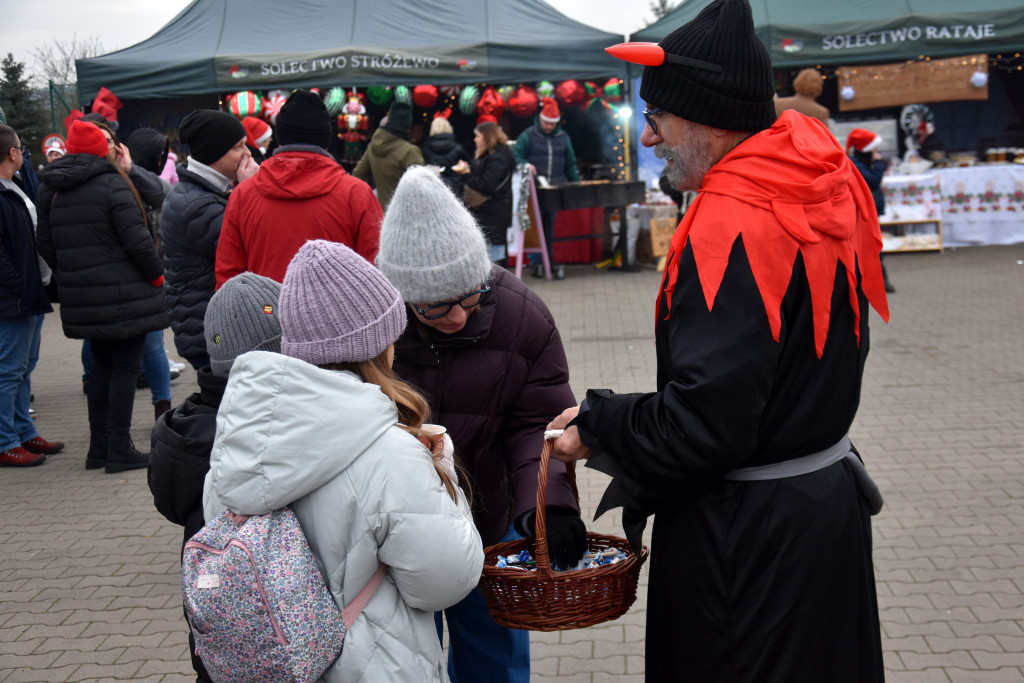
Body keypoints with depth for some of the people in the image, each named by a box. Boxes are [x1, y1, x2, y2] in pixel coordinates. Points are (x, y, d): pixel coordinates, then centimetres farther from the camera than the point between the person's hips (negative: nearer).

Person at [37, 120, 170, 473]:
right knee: (125, 366, -1)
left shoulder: (49, 190, 10)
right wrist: (157, 275, -2)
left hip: (81, 298, 7)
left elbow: (46, 246, 13)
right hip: (124, 297, -7)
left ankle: (98, 445, 20)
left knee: (102, 365, 17)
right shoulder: (112, 185, -13)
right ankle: (119, 450, 1)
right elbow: (137, 241, -15)